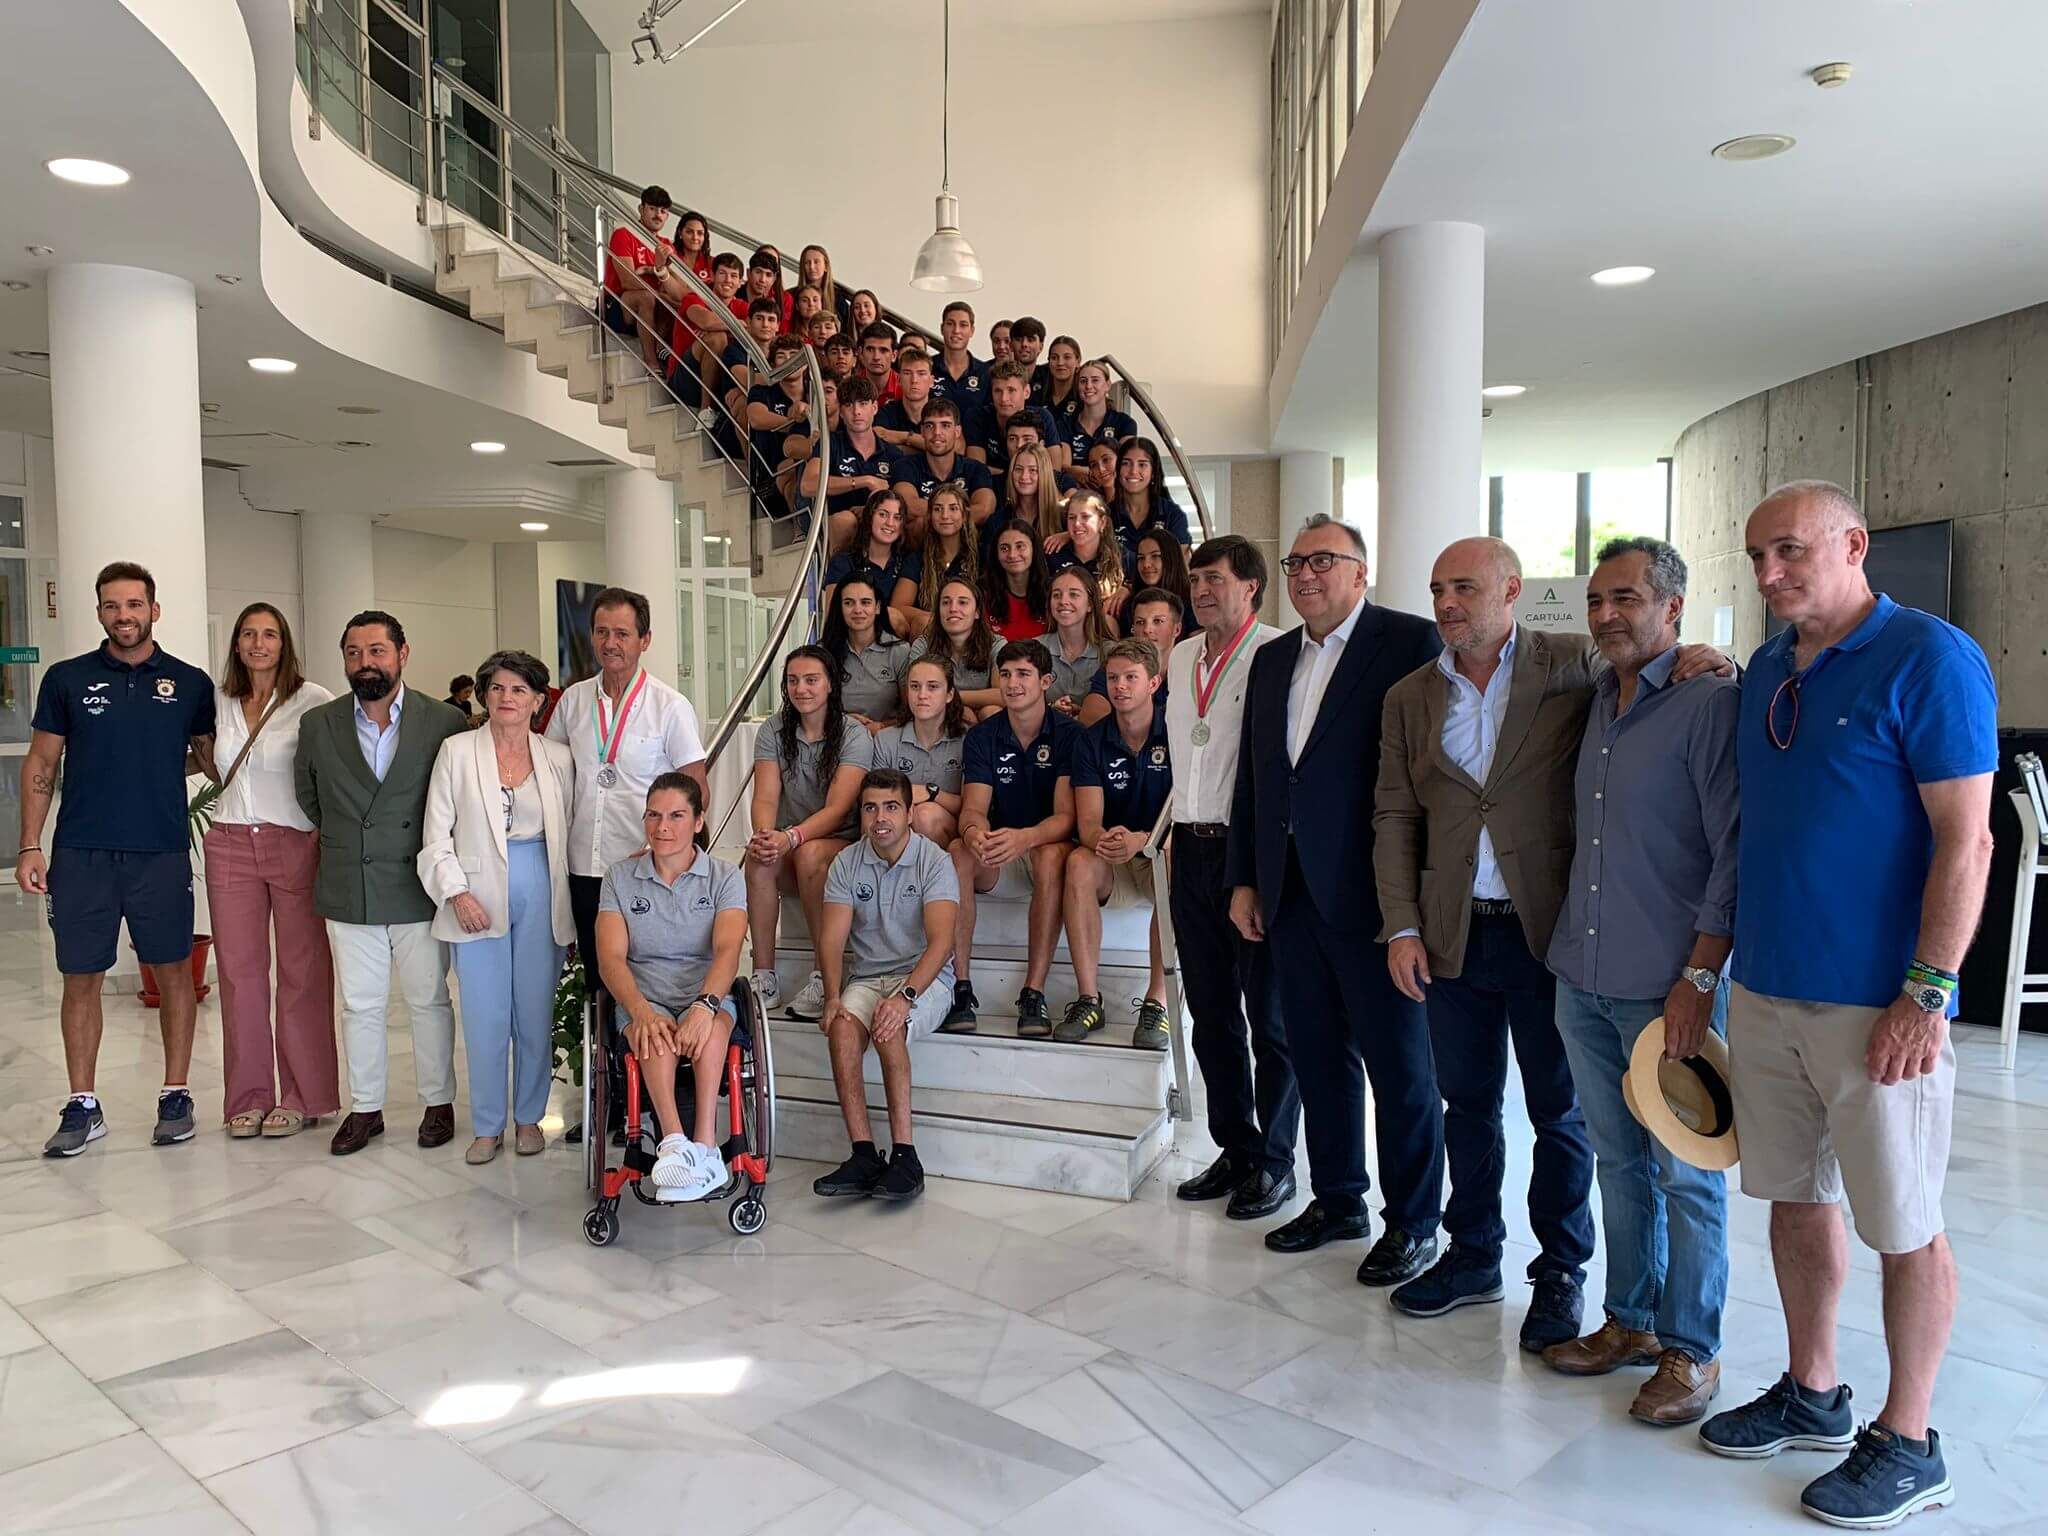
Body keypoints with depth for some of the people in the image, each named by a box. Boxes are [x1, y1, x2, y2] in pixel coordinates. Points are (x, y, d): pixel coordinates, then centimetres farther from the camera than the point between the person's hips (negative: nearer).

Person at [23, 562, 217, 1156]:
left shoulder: (190, 683, 3)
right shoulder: (67, 679, 4)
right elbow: (40, 765, 7)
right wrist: (30, 848, 0)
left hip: (162, 854, 0)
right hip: (81, 855, 1)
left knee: (172, 973, 6)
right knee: (81, 980, 7)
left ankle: (175, 1096, 18)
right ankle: (82, 1107, 18)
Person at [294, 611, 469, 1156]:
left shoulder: (445, 723, -5)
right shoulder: (317, 725, 3)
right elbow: (307, 795, 18)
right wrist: (342, 839, 15)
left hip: (417, 891, -2)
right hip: (348, 894, 2)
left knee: (429, 1002, 8)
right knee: (359, 1006, 10)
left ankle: (438, 1102, 21)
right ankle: (364, 1107, 23)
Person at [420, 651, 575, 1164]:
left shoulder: (559, 758, 6)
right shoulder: (457, 752, 2)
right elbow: (437, 835, 2)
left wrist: (567, 900, 5)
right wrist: (456, 891, -10)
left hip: (540, 899, 1)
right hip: (478, 900, -1)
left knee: (535, 1014, 7)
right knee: (485, 1019, 1)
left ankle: (529, 1117, 23)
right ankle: (487, 1126, 16)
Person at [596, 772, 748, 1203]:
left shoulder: (724, 877, 4)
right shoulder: (620, 877, 7)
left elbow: (727, 950, -12)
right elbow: (610, 958, -5)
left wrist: (705, 1005, -33)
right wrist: (641, 1012, -25)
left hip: (707, 996, 0)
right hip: (643, 1001, 0)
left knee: (710, 1026, -35)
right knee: (655, 1033, -35)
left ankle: (702, 1146, -44)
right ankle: (678, 1144, -51)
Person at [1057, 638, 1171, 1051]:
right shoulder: (1091, 741, 1)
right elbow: (1088, 821, -9)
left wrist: (1140, 840, -35)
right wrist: (1102, 839, -35)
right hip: (1114, 863, 2)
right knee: (1080, 863, -30)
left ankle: (1156, 1003, -30)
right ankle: (1088, 1000, -27)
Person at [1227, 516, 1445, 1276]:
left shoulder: (1410, 642, -6)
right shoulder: (1272, 658, 14)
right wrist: (1244, 879, 12)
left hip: (1371, 892, -6)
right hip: (1291, 892, 6)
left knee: (1399, 1063, 5)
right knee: (1318, 1055, 16)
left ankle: (1412, 1223, 20)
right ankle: (1338, 1200, 31)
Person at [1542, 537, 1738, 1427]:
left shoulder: (1711, 703, -11)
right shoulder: (1596, 702, 11)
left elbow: (1735, 853, -14)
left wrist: (1699, 976, -17)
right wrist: (1570, 947, 15)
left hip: (1667, 985, -7)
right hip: (1583, 979, 7)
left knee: (1686, 1175, 6)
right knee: (1618, 1160, 17)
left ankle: (1691, 1351, 20)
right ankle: (1630, 1321, 31)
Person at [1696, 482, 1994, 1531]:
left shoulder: (1929, 658, -11)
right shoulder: (1766, 670, 10)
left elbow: (1965, 841, -14)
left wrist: (1926, 995, -17)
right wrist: (1715, 967, 15)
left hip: (1877, 1005, -7)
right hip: (1764, 991, 7)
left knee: (1903, 1227, 6)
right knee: (1794, 1196, 16)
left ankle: (1906, 1445, 22)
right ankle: (1812, 1396, 33)